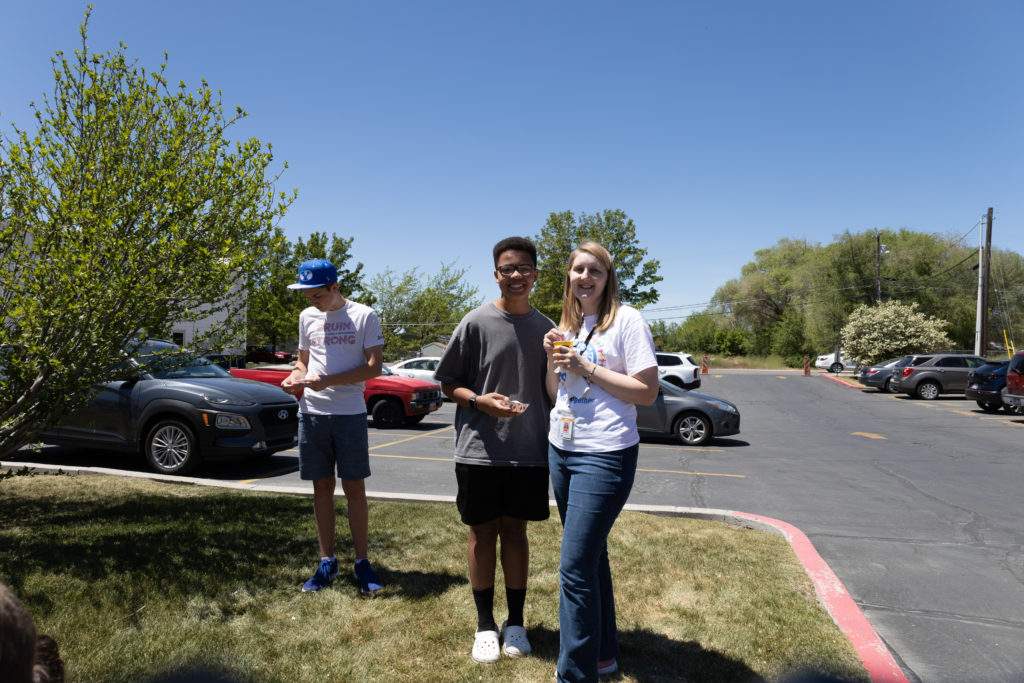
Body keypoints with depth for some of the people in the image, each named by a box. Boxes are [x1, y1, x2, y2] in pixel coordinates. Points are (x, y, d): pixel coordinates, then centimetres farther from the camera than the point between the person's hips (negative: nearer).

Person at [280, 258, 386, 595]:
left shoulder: (364, 316, -4)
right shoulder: (307, 317, 11)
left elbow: (374, 367, -10)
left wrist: (326, 381, -19)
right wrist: (295, 377, -3)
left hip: (349, 413, -4)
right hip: (311, 412, 4)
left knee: (354, 487, 1)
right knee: (322, 487, 9)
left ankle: (362, 562, 12)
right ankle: (327, 561, 19)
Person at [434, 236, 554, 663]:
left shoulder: (545, 328, 6)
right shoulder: (476, 323, -5)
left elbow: (550, 389, 13)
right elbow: (447, 383, -1)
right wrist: (479, 400, -19)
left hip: (529, 452, 3)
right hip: (479, 451, -2)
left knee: (515, 532, 13)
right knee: (483, 534, 8)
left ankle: (516, 622, 27)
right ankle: (485, 625, 24)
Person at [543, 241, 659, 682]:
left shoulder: (626, 321, -8)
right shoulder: (567, 326, 12)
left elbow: (648, 392, -14)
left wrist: (586, 368, -17)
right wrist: (553, 360, -2)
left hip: (604, 456, -7)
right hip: (561, 451, 7)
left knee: (575, 567, -8)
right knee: (590, 557, 17)